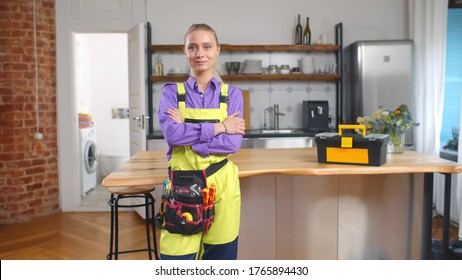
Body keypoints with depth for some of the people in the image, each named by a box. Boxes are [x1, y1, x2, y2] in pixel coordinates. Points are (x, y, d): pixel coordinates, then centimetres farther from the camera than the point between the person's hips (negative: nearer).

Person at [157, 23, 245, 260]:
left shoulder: (232, 94, 5)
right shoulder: (172, 92, 4)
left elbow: (233, 142, -8)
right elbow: (172, 134, -14)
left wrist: (188, 133, -12)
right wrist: (219, 127, -11)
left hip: (221, 185, 1)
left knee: (221, 255, 12)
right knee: (178, 259, 1)